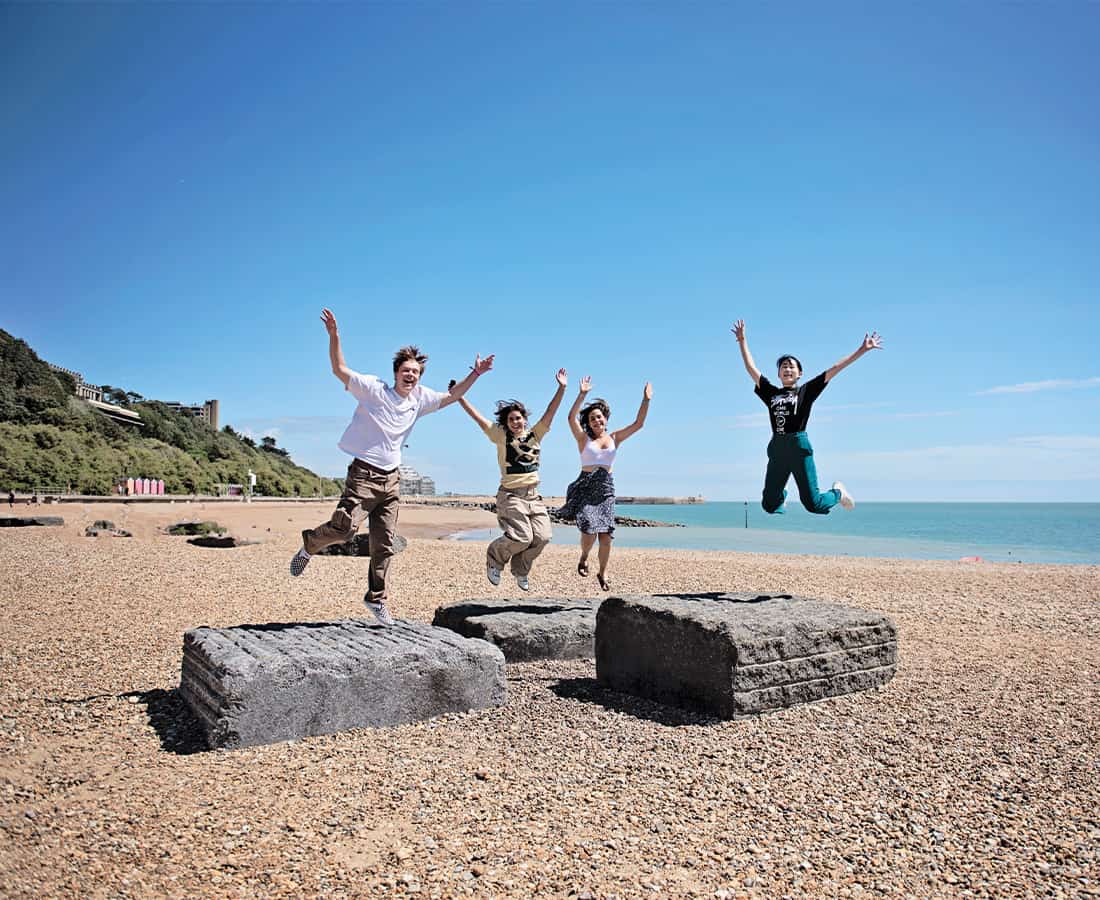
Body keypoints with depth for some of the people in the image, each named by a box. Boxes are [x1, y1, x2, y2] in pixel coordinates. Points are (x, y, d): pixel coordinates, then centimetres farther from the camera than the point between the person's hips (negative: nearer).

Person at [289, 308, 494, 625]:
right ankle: (309, 546, 12)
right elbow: (339, 370, -11)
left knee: (384, 545, 6)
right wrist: (334, 335, -22)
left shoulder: (420, 398, 8)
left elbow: (451, 396, 20)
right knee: (344, 527, -21)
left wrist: (474, 374, 12)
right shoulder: (375, 390, -7)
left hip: (391, 479, 5)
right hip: (364, 474, -5)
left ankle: (376, 598, 19)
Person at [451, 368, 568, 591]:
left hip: (533, 495, 5)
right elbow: (476, 416, -2)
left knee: (542, 536, -6)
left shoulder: (535, 435, 9)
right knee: (521, 537, -17)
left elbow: (550, 412, 3)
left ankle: (520, 569, 20)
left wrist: (561, 388, -6)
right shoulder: (501, 436, 1)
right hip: (510, 495, -4)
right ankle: (495, 558, 14)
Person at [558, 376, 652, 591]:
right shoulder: (584, 438, 4)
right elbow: (572, 418, -13)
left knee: (606, 536, -3)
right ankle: (584, 557, 17)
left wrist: (646, 401, 0)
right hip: (585, 487, -3)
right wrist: (582, 394, -20)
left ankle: (603, 573, 19)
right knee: (589, 531, -17)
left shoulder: (614, 438, 12)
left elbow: (638, 423, 9)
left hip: (606, 488, 3)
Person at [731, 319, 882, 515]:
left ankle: (837, 493, 31)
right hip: (776, 448, 3)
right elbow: (751, 368, 18)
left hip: (799, 446, -3)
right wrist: (742, 341, 18)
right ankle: (782, 495, 42)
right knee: (769, 505, 6)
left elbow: (835, 369, 6)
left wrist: (862, 350, 5)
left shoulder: (806, 391, 8)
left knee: (813, 504, -3)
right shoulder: (771, 393, 14)